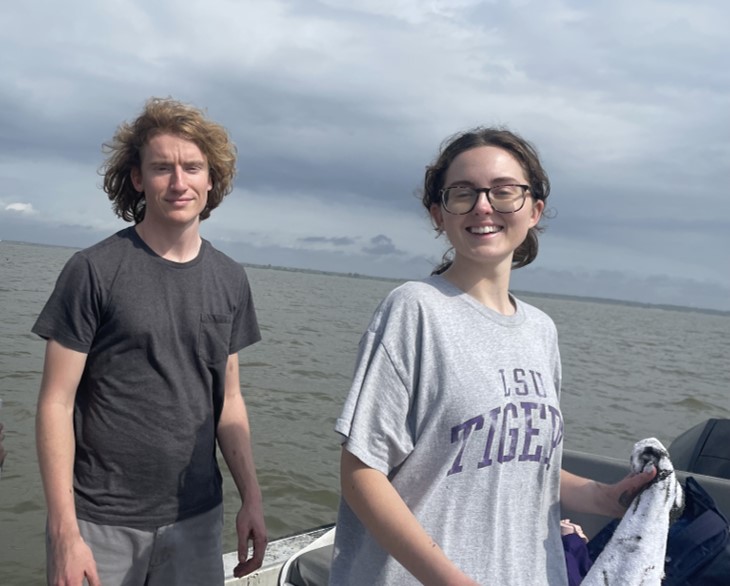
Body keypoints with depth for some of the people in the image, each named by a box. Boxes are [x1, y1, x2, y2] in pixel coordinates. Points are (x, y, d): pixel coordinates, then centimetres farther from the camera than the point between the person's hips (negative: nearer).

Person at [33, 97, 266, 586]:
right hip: (99, 521, -3)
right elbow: (56, 404, -10)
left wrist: (252, 498, 5)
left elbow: (229, 399, 8)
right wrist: (64, 531, -13)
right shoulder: (94, 271, -10)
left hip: (197, 518, 4)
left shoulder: (230, 280, 3)